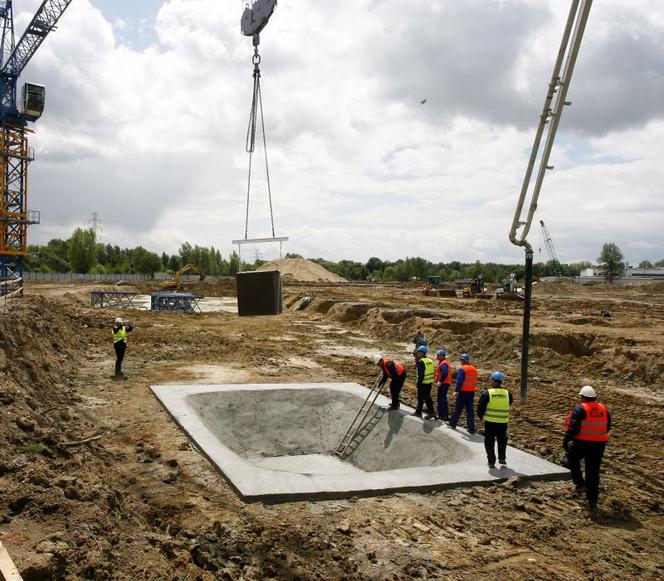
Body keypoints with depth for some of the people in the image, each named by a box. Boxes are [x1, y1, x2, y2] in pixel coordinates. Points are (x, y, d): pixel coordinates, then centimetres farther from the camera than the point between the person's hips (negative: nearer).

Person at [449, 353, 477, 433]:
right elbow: (475, 381, 15)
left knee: (458, 409, 7)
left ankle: (453, 424, 18)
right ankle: (471, 428, 5)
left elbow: (459, 381, -17)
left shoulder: (462, 369, -13)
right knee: (470, 410, 7)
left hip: (463, 392, -6)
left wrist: (456, 390, -12)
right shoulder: (474, 369, 10)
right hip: (471, 392, 6)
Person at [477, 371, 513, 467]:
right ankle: (502, 459, 19)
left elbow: (480, 408, -6)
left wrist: (480, 416, 11)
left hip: (489, 421, -2)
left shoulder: (486, 393, -12)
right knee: (502, 440, 20)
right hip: (503, 422, 2)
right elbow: (509, 407, 9)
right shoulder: (507, 394, -5)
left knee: (489, 441, 10)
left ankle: (491, 461, 11)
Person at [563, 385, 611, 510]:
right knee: (593, 472, 13)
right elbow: (607, 427, 16)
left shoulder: (579, 409, -11)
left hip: (582, 444, -5)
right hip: (599, 444, 5)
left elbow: (573, 427, -17)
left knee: (572, 458, 25)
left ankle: (580, 483, 13)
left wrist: (566, 441, -8)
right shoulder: (604, 409, 7)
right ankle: (593, 501, 17)